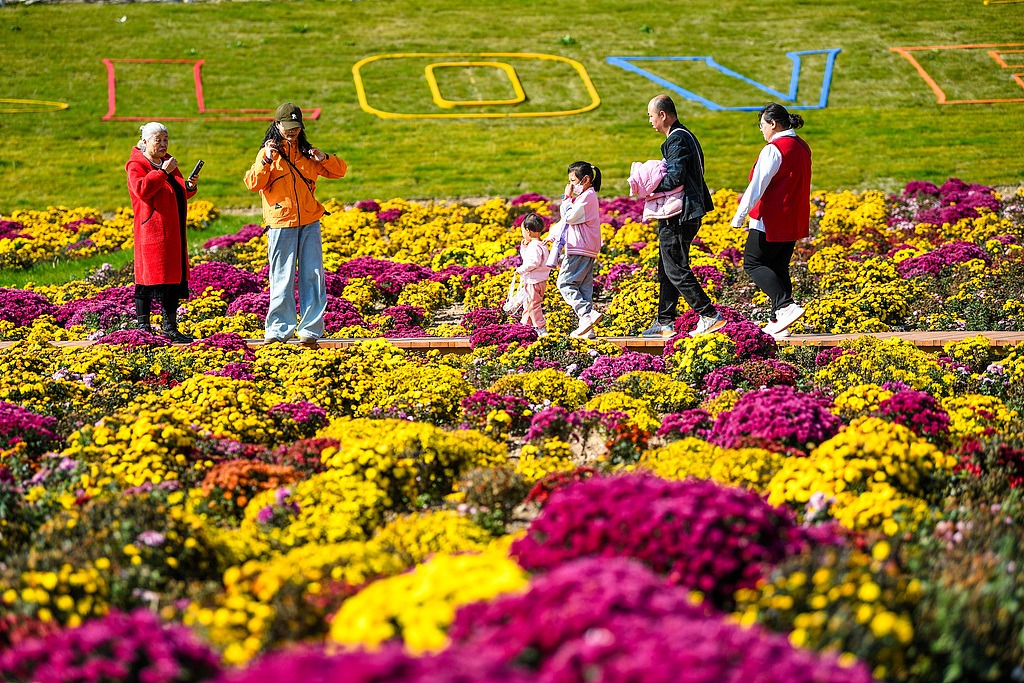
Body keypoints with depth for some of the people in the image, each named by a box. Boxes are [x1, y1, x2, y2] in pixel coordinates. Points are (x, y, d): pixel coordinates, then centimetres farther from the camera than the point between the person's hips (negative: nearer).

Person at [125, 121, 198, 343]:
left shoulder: (168, 162, 20)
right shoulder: (137, 165, -5)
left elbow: (178, 192, 29)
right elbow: (142, 190, -24)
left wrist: (190, 186, 8)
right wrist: (163, 172, -22)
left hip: (173, 231, 8)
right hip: (152, 231, -8)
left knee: (174, 278, 7)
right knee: (148, 278, -7)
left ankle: (170, 327, 12)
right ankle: (142, 327, -3)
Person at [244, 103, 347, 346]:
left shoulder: (307, 153, 13)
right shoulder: (268, 153, 4)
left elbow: (340, 171, 15)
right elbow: (253, 184, -8)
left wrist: (324, 158, -3)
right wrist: (267, 160, -18)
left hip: (309, 223, 3)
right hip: (281, 225, -3)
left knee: (312, 275, -1)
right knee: (282, 278, -2)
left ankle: (311, 329, 2)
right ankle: (280, 328, 6)